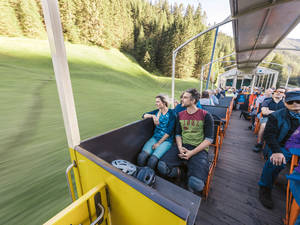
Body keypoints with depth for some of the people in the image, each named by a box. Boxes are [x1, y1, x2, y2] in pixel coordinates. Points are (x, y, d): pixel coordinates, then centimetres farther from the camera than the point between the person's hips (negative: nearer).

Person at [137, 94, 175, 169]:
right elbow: (144, 115, 11)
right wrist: (153, 116, -7)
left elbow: (170, 131, -8)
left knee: (153, 159, -29)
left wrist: (159, 143, -10)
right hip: (155, 137, 4)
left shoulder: (171, 113, -4)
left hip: (166, 140, -4)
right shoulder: (157, 111, 11)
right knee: (141, 156, -23)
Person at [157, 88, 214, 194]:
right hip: (182, 146, 4)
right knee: (161, 166, -22)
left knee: (195, 184, -27)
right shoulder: (180, 115, 11)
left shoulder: (205, 116, -2)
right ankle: (178, 171, 8)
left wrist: (192, 153, -14)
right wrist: (180, 147, -7)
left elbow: (209, 139, -5)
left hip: (199, 149, -3)